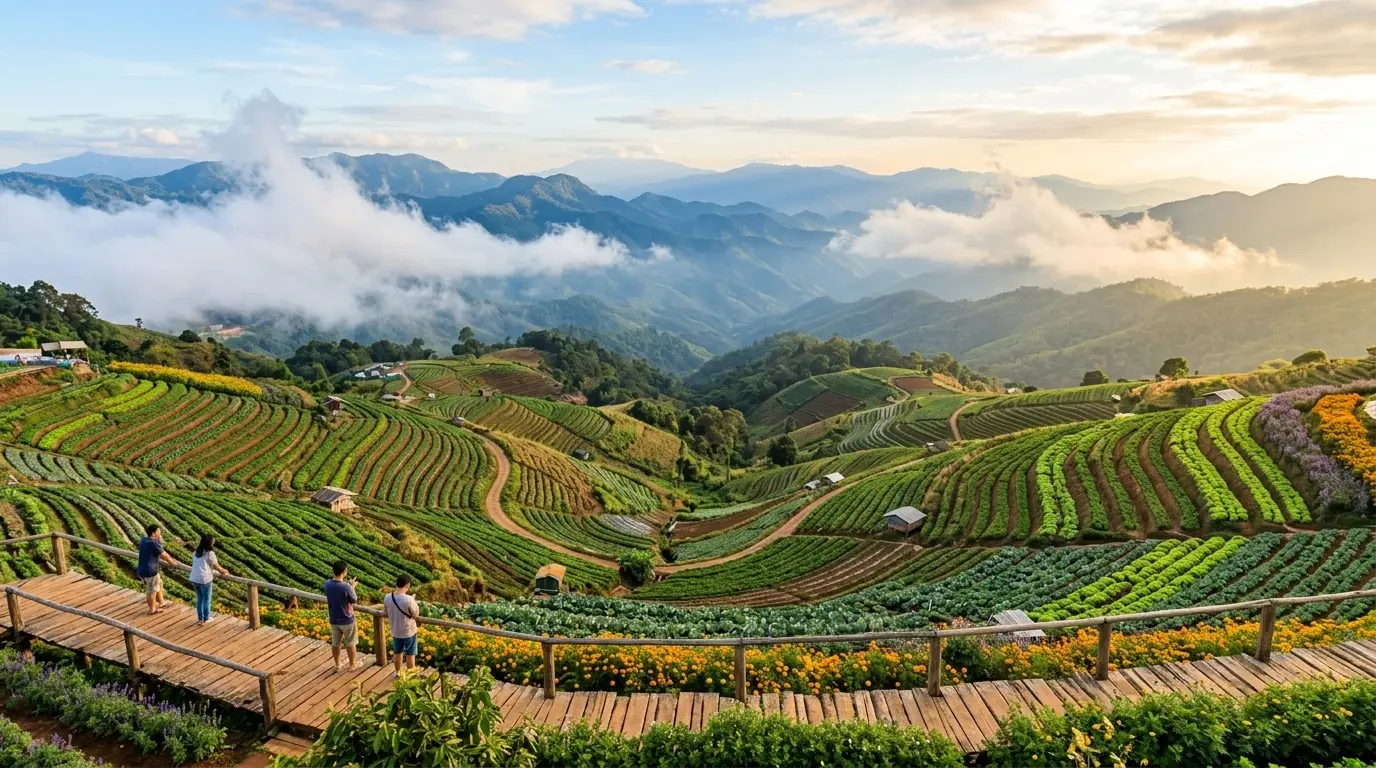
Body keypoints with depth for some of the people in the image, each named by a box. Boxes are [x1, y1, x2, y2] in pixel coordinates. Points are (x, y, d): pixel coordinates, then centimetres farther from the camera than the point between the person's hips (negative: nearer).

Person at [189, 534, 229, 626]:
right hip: (204, 579, -6)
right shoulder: (210, 553, -12)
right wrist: (224, 572, 16)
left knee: (199, 598, 20)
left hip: (194, 579, 7)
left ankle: (200, 619, 28)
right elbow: (216, 567, -4)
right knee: (206, 599, 10)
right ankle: (206, 619, 20)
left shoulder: (196, 552, 9)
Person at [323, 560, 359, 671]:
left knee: (335, 643, 21)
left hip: (334, 620, 5)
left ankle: (337, 665, 34)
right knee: (351, 644, 16)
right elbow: (354, 600, -13)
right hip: (347, 620, -5)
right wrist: (352, 587, 1)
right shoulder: (346, 587, -28)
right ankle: (352, 664, 30)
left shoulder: (327, 584, -11)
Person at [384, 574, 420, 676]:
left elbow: (386, 613, 3)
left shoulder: (387, 598, -13)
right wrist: (417, 606, 1)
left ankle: (398, 673, 40)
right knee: (410, 655, 13)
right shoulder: (409, 599, -29)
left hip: (395, 631, 5)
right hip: (409, 631, -5)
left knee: (397, 653, 23)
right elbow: (416, 615, -16)